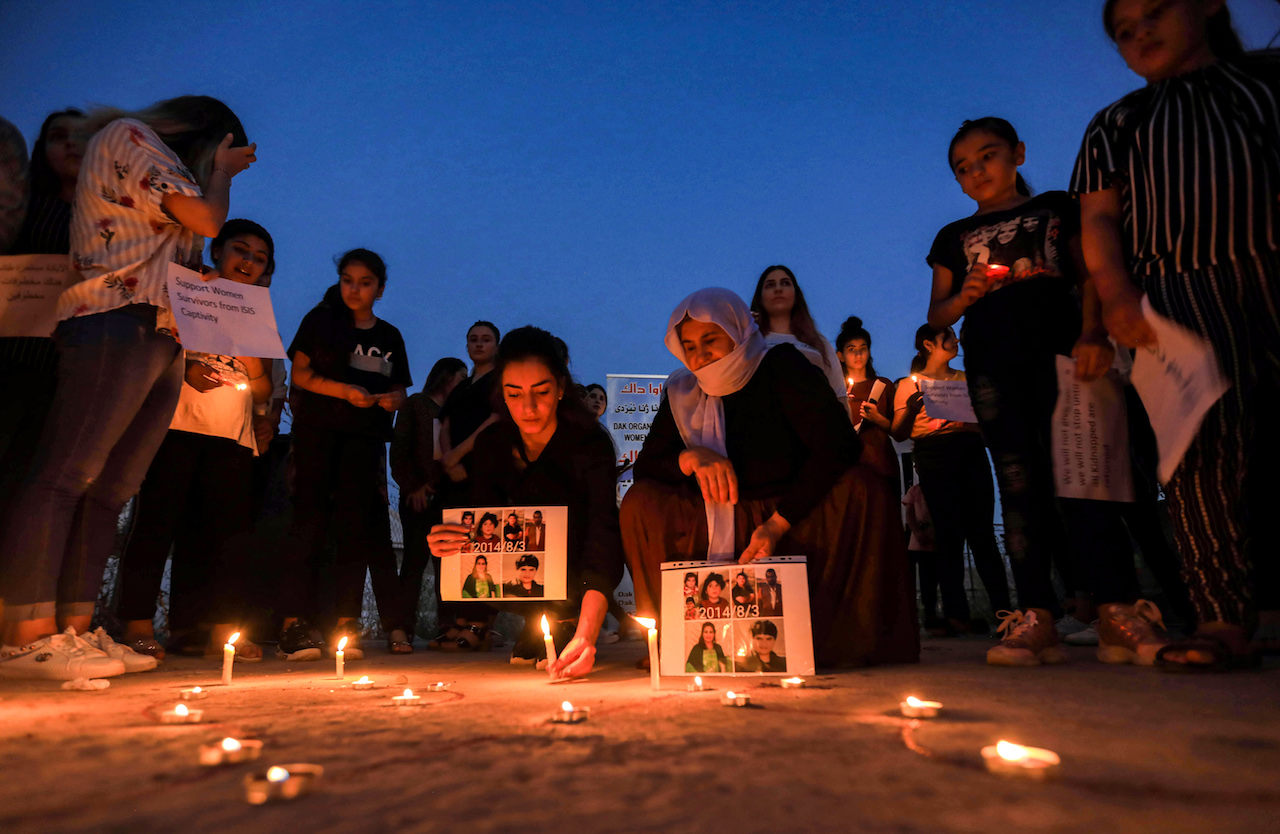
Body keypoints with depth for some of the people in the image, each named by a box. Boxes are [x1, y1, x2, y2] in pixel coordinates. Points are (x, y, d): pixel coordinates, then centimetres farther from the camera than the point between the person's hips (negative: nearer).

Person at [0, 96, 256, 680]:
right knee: (66, 473, -14)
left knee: (110, 490, 0)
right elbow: (206, 220, -4)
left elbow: (194, 238, 22)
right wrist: (221, 169, 13)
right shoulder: (127, 136, 8)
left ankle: (73, 630, 0)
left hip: (163, 340, 9)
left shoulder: (166, 174, 33)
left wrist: (220, 176, 26)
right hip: (118, 325, -9)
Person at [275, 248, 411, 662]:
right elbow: (300, 373, 1)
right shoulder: (321, 320, 9)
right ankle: (293, 623, -7)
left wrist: (392, 399, -5)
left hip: (365, 437, 3)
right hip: (318, 430, -2)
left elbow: (399, 388, 18)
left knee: (355, 523, -2)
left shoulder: (390, 337, 16)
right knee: (310, 518, -9)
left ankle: (346, 626, 0)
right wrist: (345, 390, -13)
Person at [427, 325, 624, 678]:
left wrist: (586, 635, -53)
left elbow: (603, 536, -39)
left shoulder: (589, 443, -27)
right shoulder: (491, 444, -11)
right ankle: (547, 620, -1)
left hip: (580, 575, -4)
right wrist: (447, 544, -32)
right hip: (530, 563, 4)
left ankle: (565, 622, -7)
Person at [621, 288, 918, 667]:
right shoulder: (683, 393, 4)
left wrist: (779, 524, -23)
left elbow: (839, 444, -18)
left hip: (797, 521, -2)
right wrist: (690, 457, -21)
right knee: (640, 501, -18)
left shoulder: (782, 366, -8)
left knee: (861, 488, -30)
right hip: (720, 532, 3)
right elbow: (645, 464, 3)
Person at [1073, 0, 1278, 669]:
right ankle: (1225, 619, -6)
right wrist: (1116, 295, -8)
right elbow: (1098, 217, 8)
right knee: (1206, 450, -9)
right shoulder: (1117, 125, 21)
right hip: (1180, 293, -1)